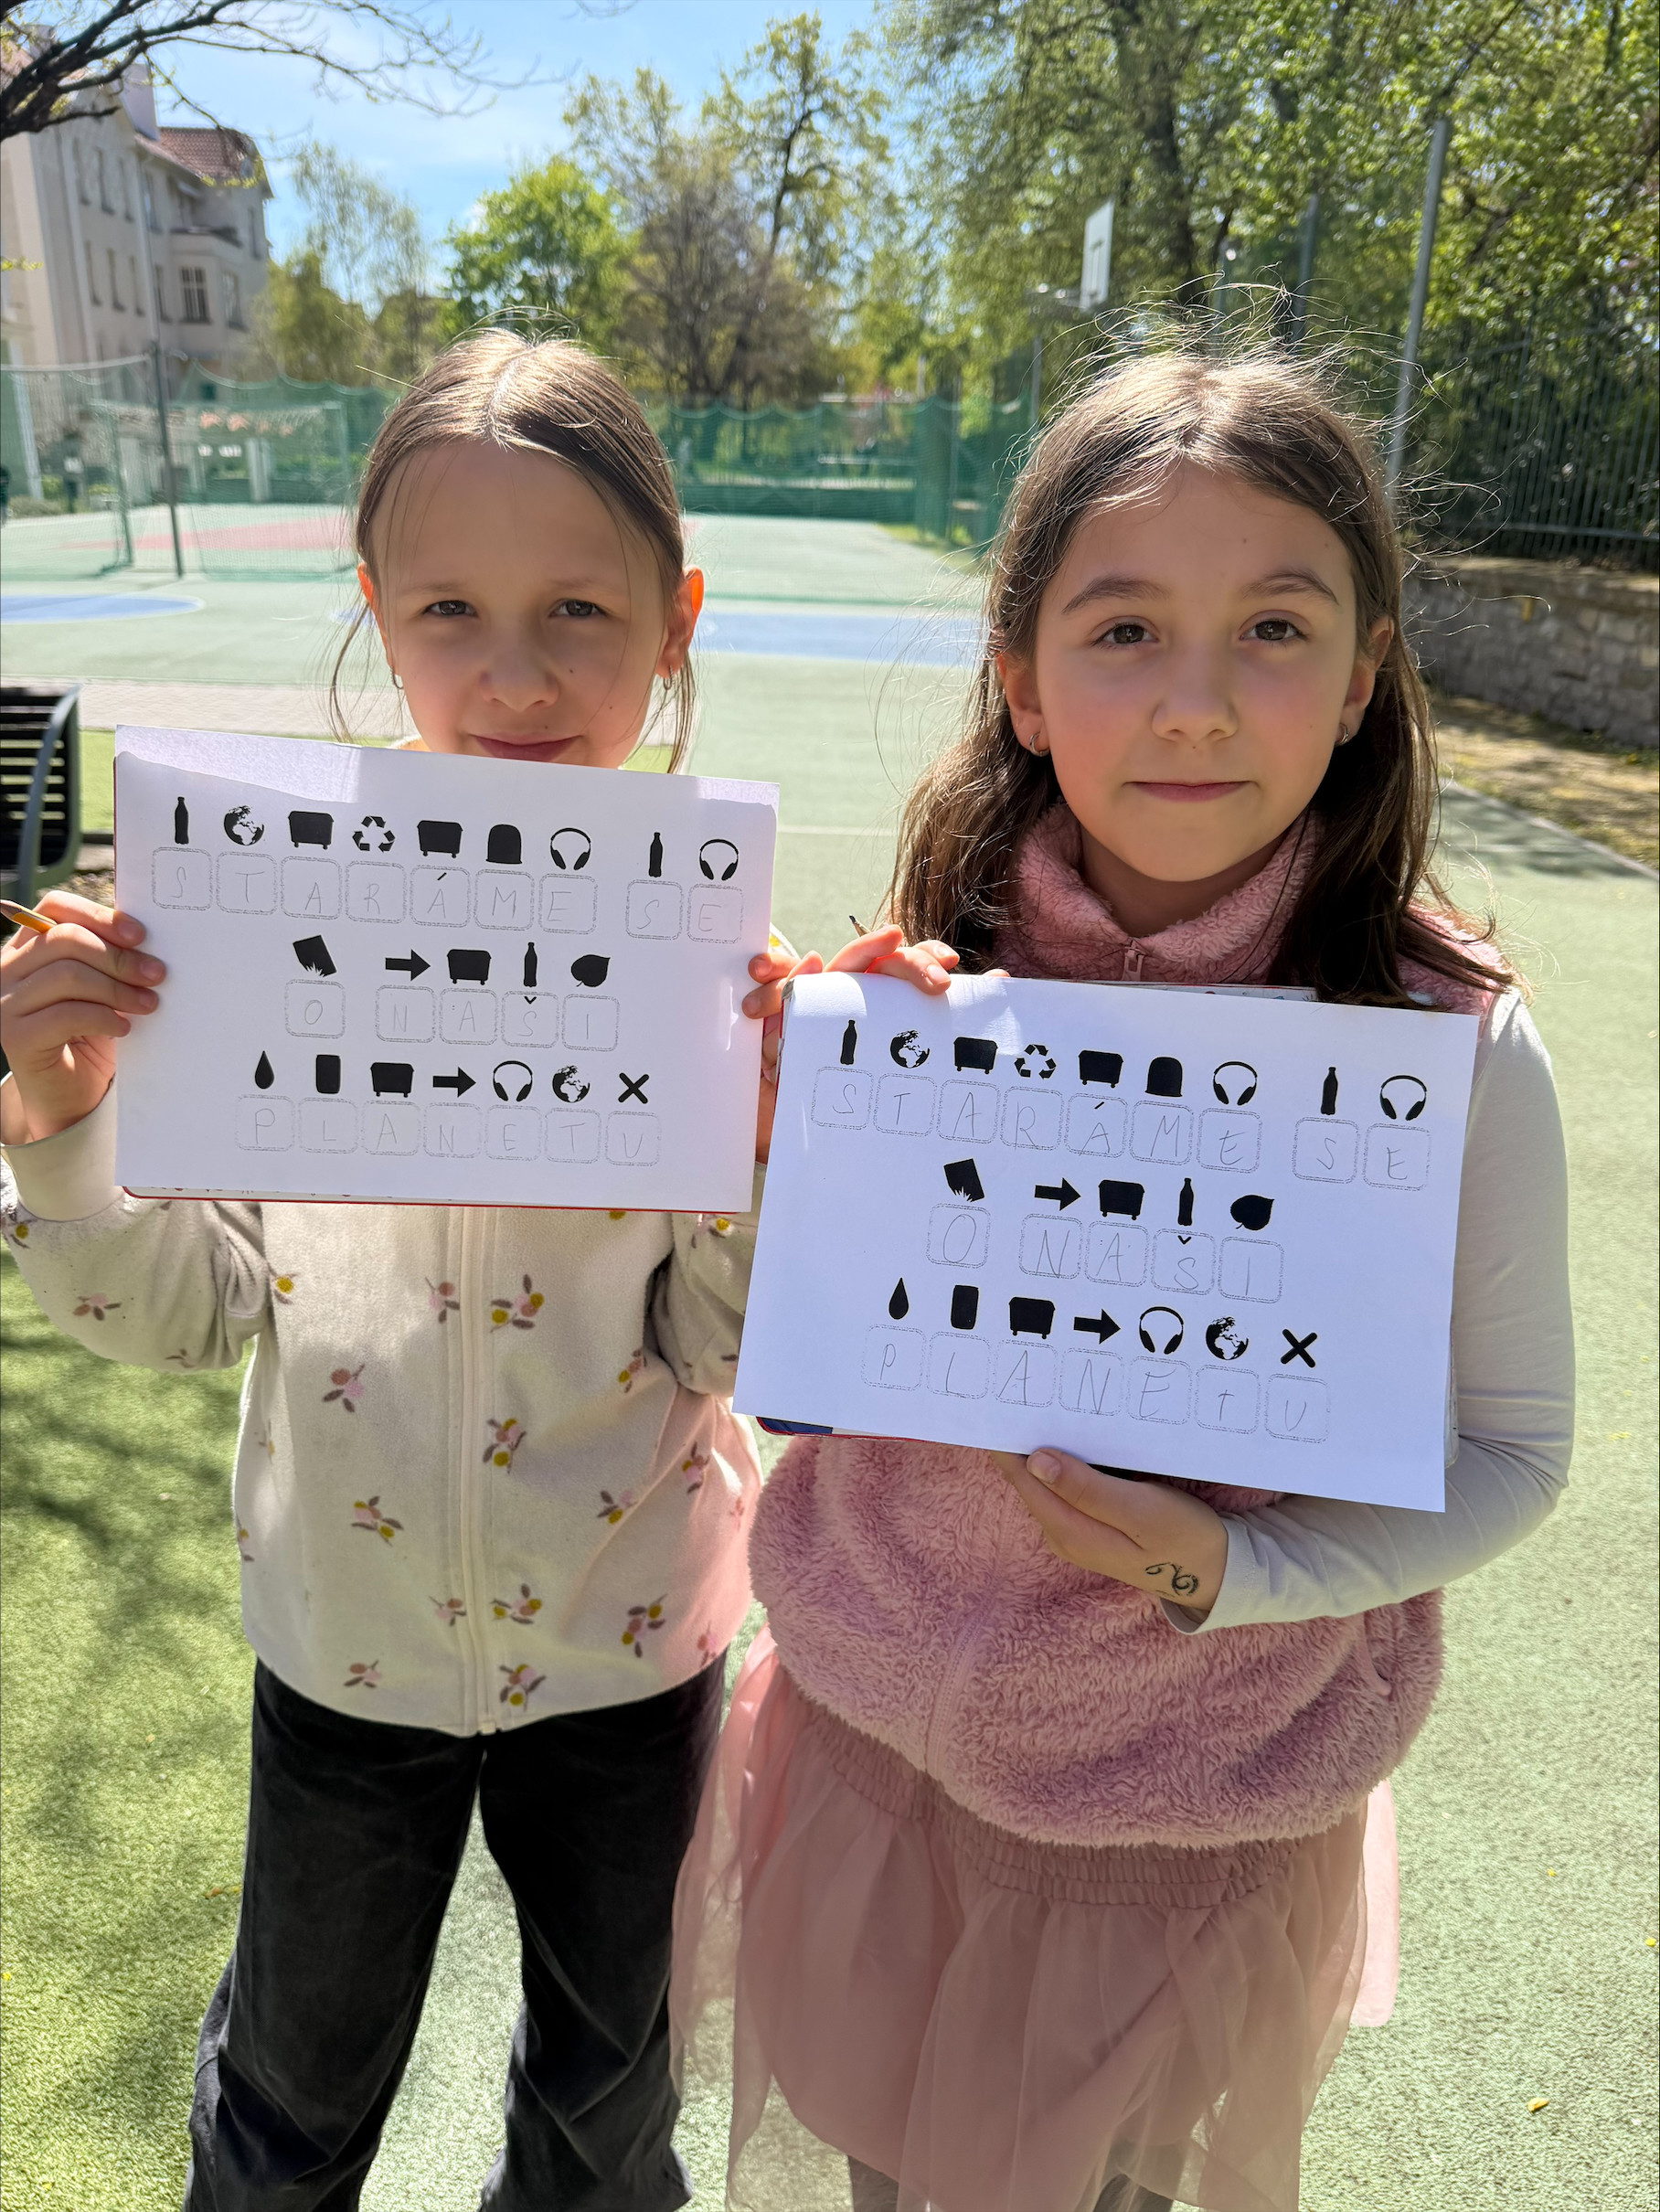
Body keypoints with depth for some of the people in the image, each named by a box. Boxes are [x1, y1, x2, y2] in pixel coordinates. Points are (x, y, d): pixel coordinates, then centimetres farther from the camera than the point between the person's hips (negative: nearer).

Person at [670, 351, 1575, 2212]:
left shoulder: (1451, 1049, -19)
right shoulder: (914, 996, -13)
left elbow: (1507, 1446, -7)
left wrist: (1243, 1569, -22)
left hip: (1200, 1821, -1)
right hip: (877, 1747, 2)